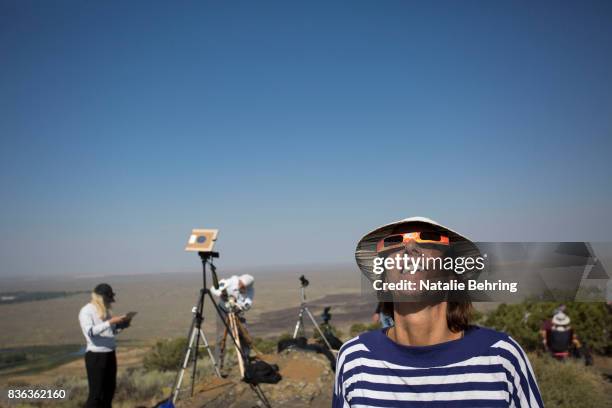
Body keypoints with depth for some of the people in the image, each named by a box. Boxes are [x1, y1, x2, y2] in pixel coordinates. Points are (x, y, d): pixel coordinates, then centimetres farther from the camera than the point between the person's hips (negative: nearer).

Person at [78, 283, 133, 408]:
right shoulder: (86, 311, -10)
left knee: (109, 389, 15)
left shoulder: (105, 310, 12)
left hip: (110, 354, 8)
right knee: (96, 393, -4)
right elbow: (90, 332, -24)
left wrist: (122, 325, 2)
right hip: (95, 355, -8)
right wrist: (110, 322, -28)